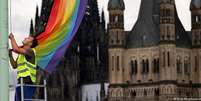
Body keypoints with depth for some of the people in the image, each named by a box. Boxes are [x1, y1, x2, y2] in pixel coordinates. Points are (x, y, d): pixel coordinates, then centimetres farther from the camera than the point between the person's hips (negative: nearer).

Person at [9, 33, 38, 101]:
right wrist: (10, 55, 11)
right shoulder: (21, 54, 23)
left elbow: (16, 49, -19)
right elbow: (15, 66, 25)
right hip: (20, 82, 9)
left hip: (27, 83, -9)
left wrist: (12, 38, -3)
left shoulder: (30, 51, -5)